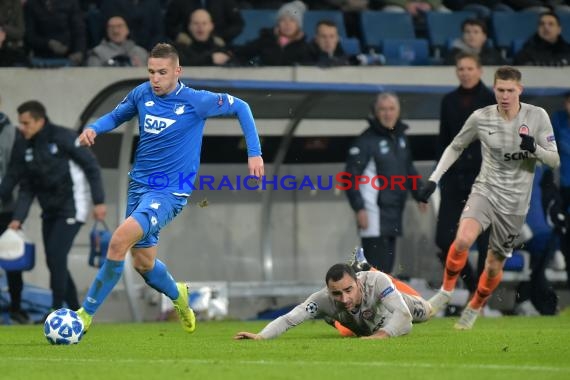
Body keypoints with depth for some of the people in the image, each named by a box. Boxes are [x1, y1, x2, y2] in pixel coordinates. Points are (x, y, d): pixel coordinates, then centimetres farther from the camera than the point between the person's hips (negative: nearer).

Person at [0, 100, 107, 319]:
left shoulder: (63, 138, -17)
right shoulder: (22, 147, 1)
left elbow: (91, 166, -11)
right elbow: (26, 187, 5)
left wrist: (99, 201, -14)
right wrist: (18, 218, -6)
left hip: (71, 208, -7)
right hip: (49, 211, 7)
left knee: (56, 256, -14)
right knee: (53, 261, 7)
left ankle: (57, 311, -6)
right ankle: (75, 310, 18)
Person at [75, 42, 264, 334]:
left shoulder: (196, 101, -14)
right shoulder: (142, 94, -1)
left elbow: (240, 107, 0)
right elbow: (116, 116, 17)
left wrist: (254, 153, -4)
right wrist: (93, 128, -4)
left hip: (170, 192, -6)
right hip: (139, 185, 6)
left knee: (120, 239, -27)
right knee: (143, 264, 14)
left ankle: (86, 313, -18)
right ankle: (177, 295, 48)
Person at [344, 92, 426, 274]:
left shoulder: (401, 138, 11)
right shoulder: (367, 140, -12)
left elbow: (408, 169, 25)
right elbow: (351, 177, -13)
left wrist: (419, 195, 19)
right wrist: (359, 208, -18)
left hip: (394, 210, 8)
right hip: (374, 211, -8)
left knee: (387, 261, 13)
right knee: (376, 264, -12)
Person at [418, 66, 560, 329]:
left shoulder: (537, 117, -6)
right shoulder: (481, 118, -4)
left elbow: (555, 160, -4)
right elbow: (455, 147, 12)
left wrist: (534, 149, -25)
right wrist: (433, 179, 5)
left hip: (515, 203, 0)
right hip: (486, 190, 0)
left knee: (495, 263, 5)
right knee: (463, 240, -28)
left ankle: (474, 309, 33)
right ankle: (446, 290, -3)